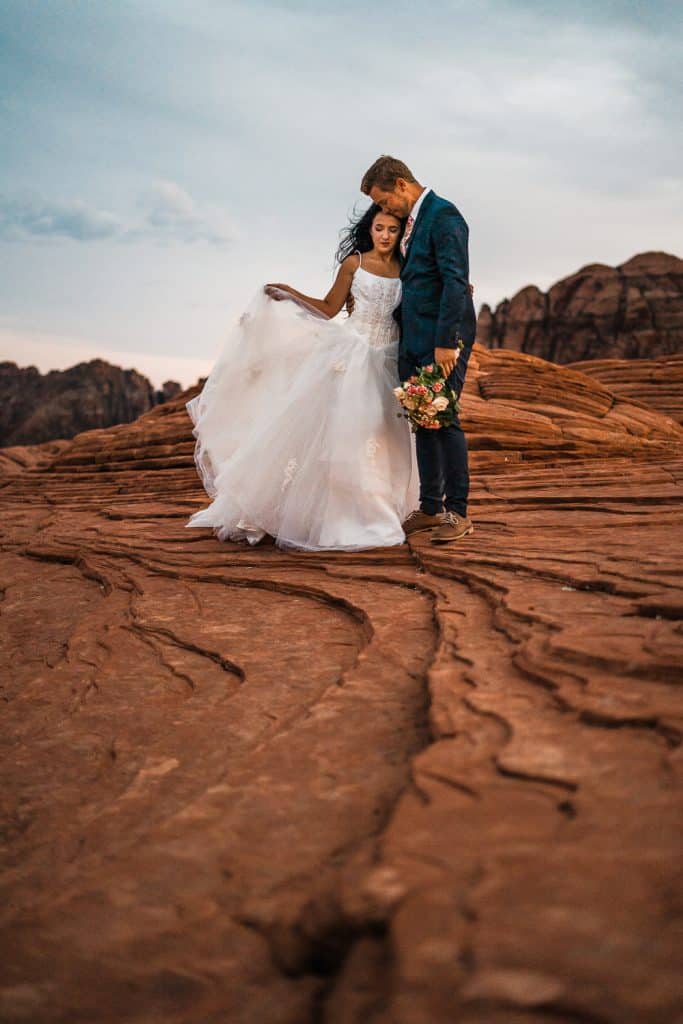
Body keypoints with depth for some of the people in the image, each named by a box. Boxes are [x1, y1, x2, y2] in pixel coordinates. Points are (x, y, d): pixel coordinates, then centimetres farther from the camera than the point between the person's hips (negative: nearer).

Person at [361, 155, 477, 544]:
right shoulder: (412, 221, 18)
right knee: (423, 423, 9)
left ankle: (458, 512, 1)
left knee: (444, 420, -7)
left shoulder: (444, 216, -10)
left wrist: (446, 342, -22)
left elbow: (456, 282, -18)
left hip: (443, 339, -9)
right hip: (413, 339, 9)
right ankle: (430, 509, 16)